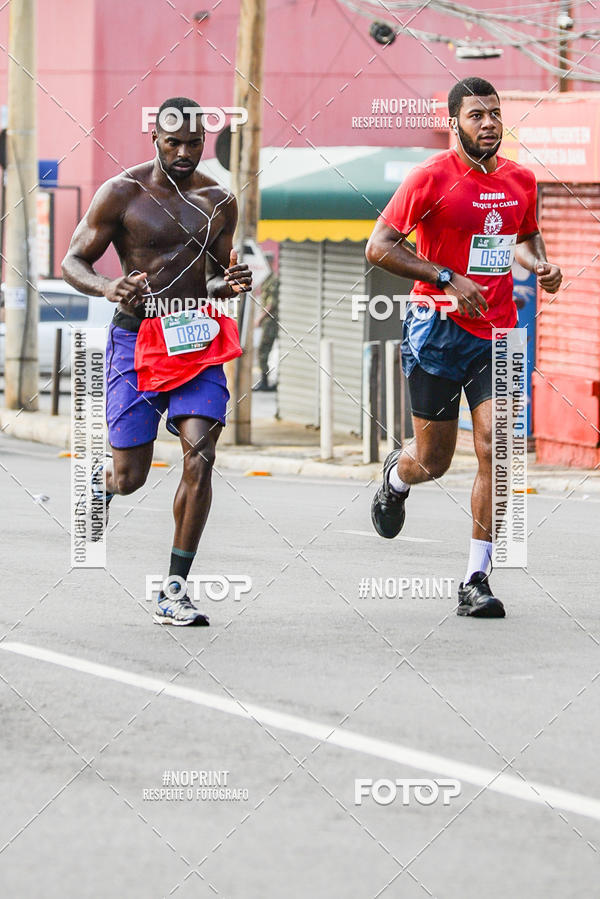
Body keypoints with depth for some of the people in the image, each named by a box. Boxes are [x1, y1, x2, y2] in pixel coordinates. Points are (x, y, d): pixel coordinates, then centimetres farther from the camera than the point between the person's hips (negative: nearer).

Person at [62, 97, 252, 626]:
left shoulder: (219, 203, 8)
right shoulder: (122, 194, -4)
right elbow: (73, 262, -1)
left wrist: (232, 284, -4)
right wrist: (107, 288, -22)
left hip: (197, 339, 3)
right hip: (136, 339, -2)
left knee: (200, 454, -16)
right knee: (131, 479, -3)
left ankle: (175, 591, -9)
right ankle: (103, 480, 39)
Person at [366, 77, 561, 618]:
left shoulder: (521, 180, 7)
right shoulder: (432, 178, -9)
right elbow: (378, 247, -9)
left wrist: (540, 265, 5)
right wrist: (448, 279, -17)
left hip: (497, 335, 3)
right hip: (438, 331, -3)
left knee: (495, 450, -12)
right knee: (433, 462, 6)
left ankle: (477, 580, -7)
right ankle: (396, 478, 45)